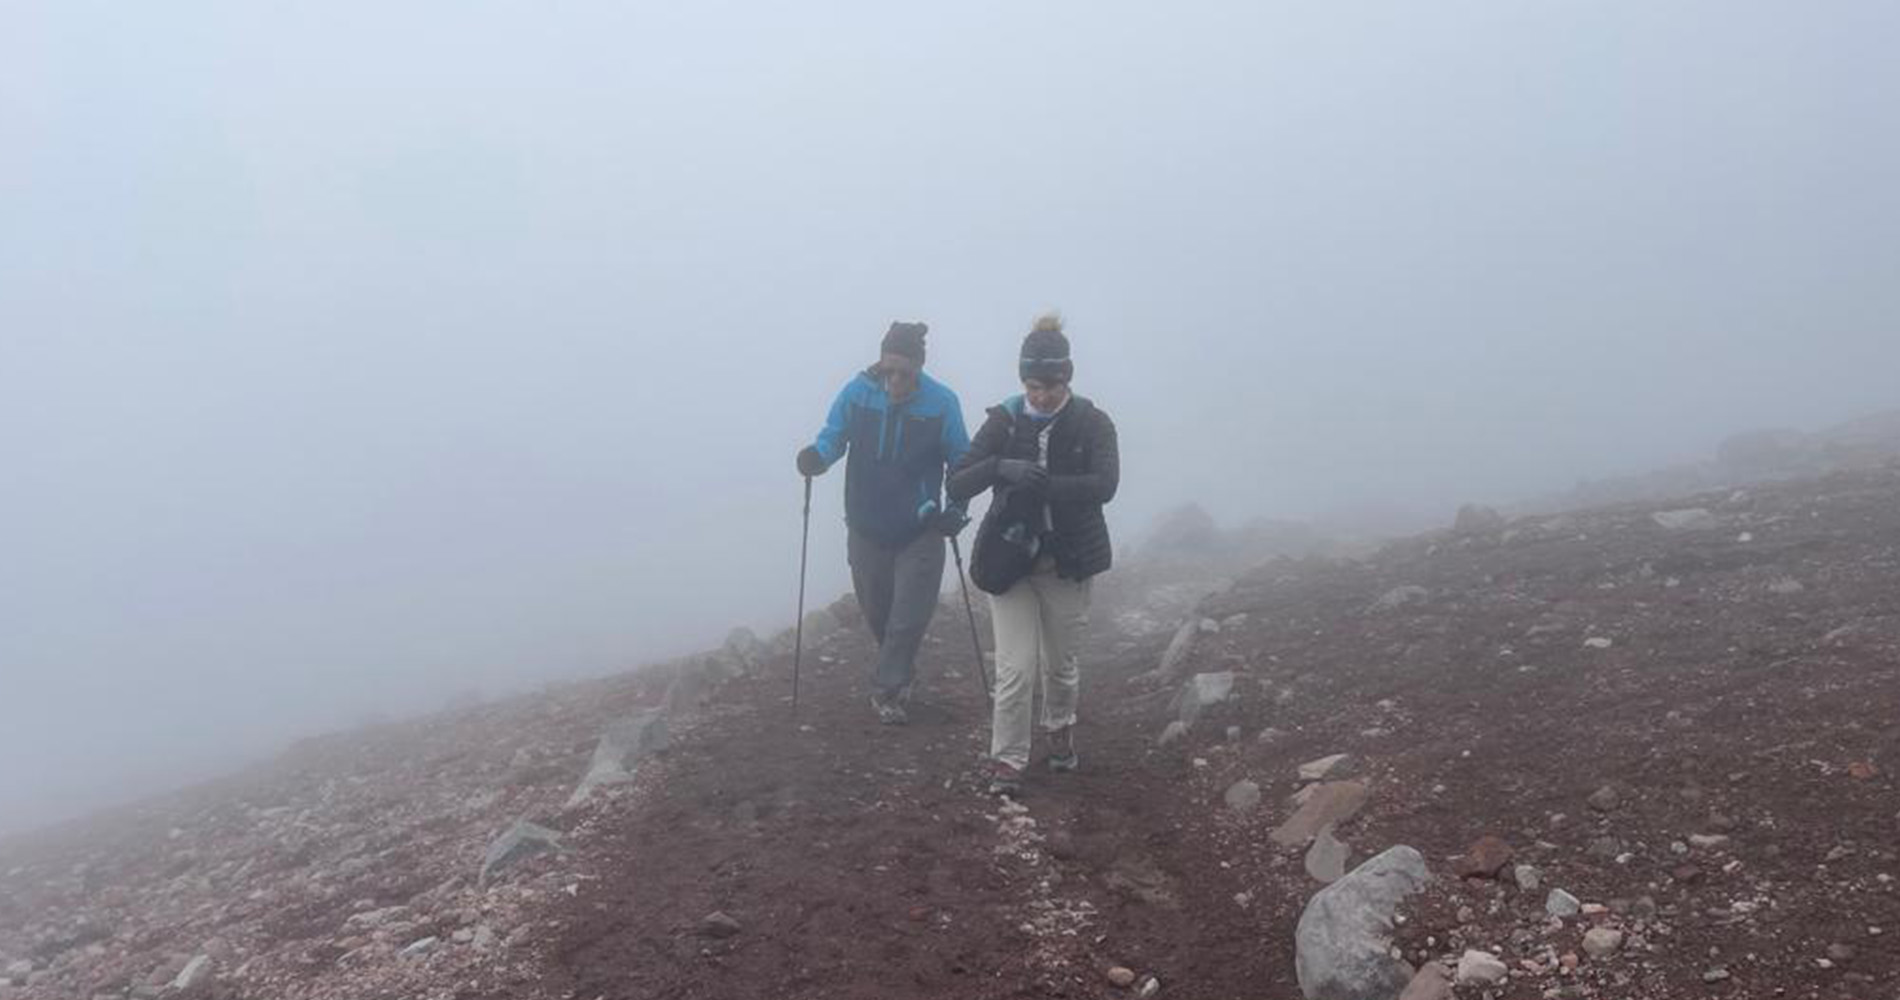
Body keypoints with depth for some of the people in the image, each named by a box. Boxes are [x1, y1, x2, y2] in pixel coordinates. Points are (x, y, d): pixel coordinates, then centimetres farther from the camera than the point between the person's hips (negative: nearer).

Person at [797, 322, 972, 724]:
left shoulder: (941, 402, -13)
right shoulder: (857, 392, -10)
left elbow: (962, 461, -3)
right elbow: (833, 435, 0)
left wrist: (956, 507, -15)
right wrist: (817, 455, -22)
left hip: (920, 531, -2)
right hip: (867, 527, 2)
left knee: (909, 615, -2)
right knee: (877, 612, 15)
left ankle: (886, 689, 16)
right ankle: (899, 676, 41)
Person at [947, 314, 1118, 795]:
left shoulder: (1091, 423, -6)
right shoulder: (1004, 421, -4)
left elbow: (1105, 484, -21)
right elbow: (957, 485, -10)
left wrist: (1040, 485, -31)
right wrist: (1002, 468, -29)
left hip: (1067, 562, 1)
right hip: (1010, 558, 0)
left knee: (1060, 663, 16)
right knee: (1015, 669, -5)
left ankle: (1061, 729, 44)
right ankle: (1008, 761, 10)